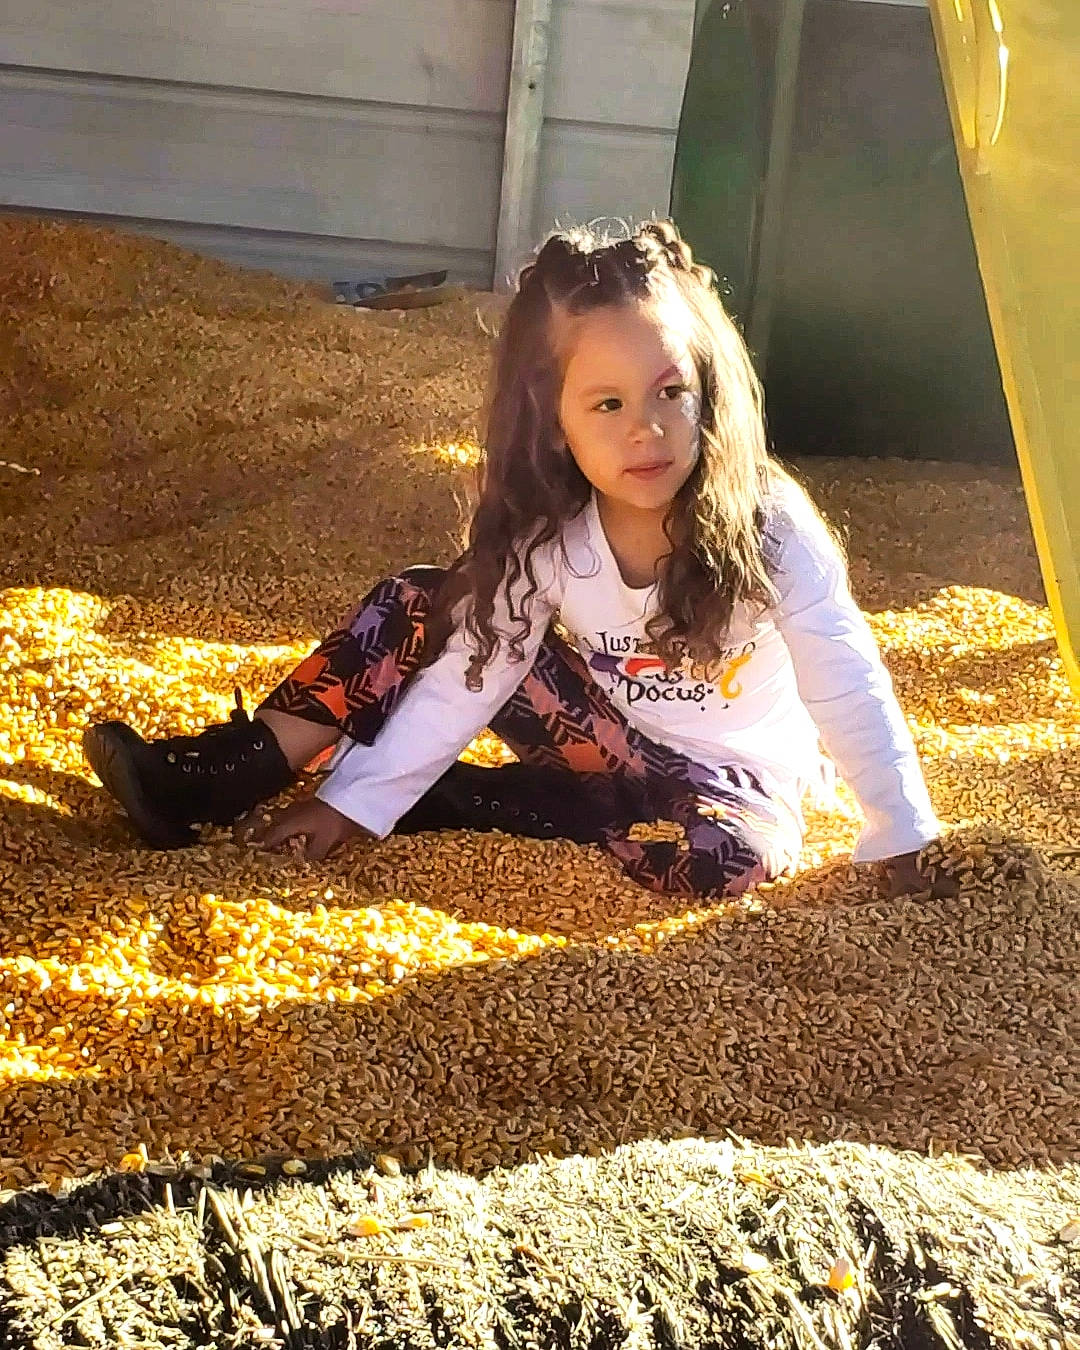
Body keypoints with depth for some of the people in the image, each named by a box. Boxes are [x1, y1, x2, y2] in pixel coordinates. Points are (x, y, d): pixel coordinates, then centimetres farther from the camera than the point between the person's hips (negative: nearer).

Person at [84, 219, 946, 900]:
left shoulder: (770, 529, -27)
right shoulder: (545, 538, -17)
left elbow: (850, 693, -21)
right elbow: (464, 678, -14)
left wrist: (902, 844, -17)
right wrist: (353, 803, -17)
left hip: (727, 770, -2)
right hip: (612, 734, 3)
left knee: (723, 858, -37)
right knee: (418, 607, -11)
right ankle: (228, 775, -14)